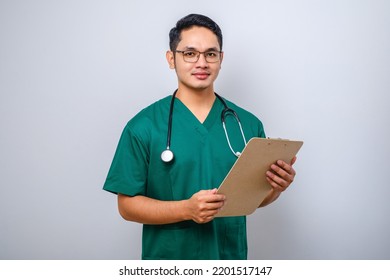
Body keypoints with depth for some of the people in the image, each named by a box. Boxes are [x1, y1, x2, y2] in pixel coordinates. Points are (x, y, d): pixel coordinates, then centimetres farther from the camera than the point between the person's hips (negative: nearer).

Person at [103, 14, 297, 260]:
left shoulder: (248, 123, -2)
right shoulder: (143, 126, -10)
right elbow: (127, 204, -10)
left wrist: (276, 187, -15)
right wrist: (187, 209, -24)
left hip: (231, 256, 3)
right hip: (168, 258, -2)